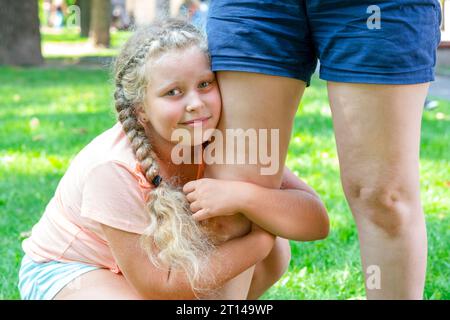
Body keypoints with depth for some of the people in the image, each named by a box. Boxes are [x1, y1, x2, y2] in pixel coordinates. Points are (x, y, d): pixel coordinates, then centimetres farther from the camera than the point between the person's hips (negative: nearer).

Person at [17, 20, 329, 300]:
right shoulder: (113, 169, -33)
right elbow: (159, 287, -30)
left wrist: (244, 196, -42)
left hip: (157, 258, 6)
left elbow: (316, 221, -23)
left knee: (276, 252, -13)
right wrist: (259, 240, -30)